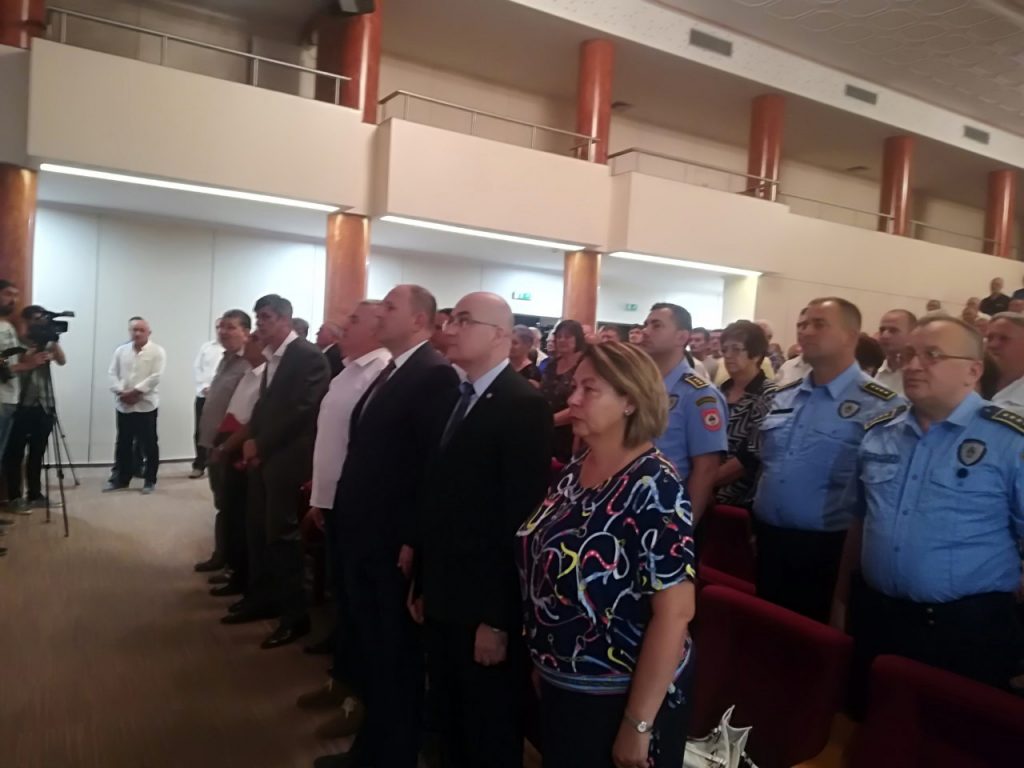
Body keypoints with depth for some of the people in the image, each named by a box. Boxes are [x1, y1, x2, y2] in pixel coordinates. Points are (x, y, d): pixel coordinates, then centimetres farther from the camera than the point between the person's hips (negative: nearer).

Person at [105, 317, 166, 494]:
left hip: (146, 405, -4)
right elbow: (112, 374, 5)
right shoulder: (121, 351, 10)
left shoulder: (157, 351, -3)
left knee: (149, 444, 2)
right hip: (123, 405, 4)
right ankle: (122, 478, 24)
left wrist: (135, 391, -17)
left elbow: (155, 377, -12)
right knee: (123, 443, 12)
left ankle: (150, 480, 12)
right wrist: (121, 392, -11)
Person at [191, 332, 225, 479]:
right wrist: (204, 387, -4)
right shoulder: (206, 346, 12)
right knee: (200, 431, 5)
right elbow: (196, 368, 9)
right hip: (203, 395, 4)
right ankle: (199, 465, 16)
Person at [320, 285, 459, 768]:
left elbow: (433, 465, -21)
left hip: (395, 542, -9)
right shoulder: (389, 373, 13)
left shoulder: (434, 374, -16)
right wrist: (345, 512, 11)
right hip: (364, 534, 9)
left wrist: (412, 540, -21)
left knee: (396, 655, 9)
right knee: (371, 648, 22)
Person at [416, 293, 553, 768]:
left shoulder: (523, 405, -17)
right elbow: (437, 497, 10)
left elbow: (522, 515, -20)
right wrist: (424, 582, 10)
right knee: (448, 723, 22)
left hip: (486, 605, -7)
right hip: (443, 597, 7)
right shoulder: (453, 397, 8)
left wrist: (498, 618, -19)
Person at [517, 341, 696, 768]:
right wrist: (543, 659, 13)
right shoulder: (574, 470, -1)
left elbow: (675, 611, -24)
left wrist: (638, 724, -19)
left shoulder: (653, 486, -22)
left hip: (620, 699, -7)